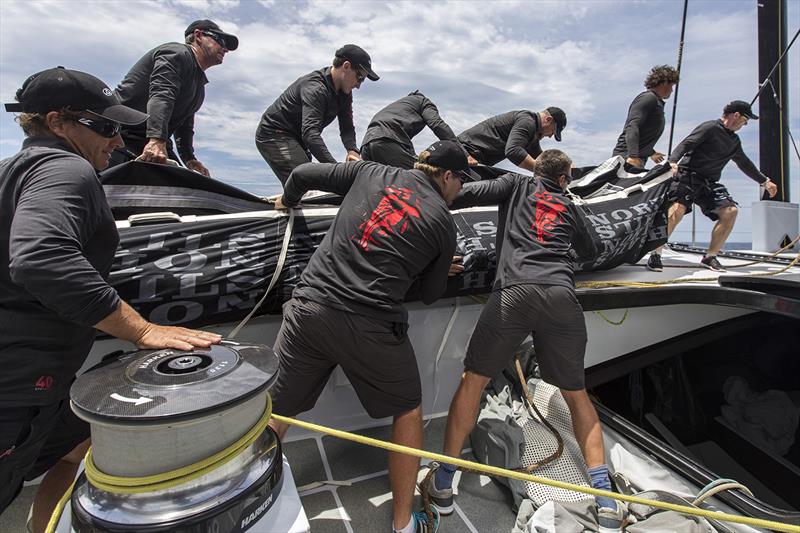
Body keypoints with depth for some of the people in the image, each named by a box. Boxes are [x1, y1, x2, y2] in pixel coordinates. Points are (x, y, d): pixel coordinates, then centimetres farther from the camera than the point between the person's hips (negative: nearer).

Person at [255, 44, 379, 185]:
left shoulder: (344, 92, 3)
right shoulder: (315, 88, -26)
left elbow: (347, 127, -2)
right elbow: (310, 133, -39)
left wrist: (352, 150, -25)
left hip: (296, 139, 9)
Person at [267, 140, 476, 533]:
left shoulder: (372, 172, 12)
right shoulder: (443, 222, 6)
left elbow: (303, 174, 16)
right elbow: (429, 295, 13)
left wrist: (286, 200, 37)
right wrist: (442, 270, 35)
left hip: (309, 307, 3)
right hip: (370, 327, -2)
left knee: (274, 415, 15)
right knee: (408, 411, 20)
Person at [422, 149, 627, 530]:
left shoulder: (517, 184, 21)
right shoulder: (569, 207, 30)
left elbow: (470, 193, 4)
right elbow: (589, 251, 44)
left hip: (516, 291, -3)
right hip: (562, 296, 4)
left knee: (473, 380, 8)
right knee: (576, 393, 20)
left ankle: (442, 484, 13)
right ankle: (605, 496, 18)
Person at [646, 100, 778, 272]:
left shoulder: (734, 141, 23)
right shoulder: (710, 128, -2)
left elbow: (744, 163, 36)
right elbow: (685, 144, -16)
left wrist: (765, 181, 43)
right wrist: (672, 162, -36)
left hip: (709, 183, 8)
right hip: (687, 175, -8)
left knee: (730, 211, -9)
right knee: (677, 209, -30)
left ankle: (710, 257, 0)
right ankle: (655, 255, -22)